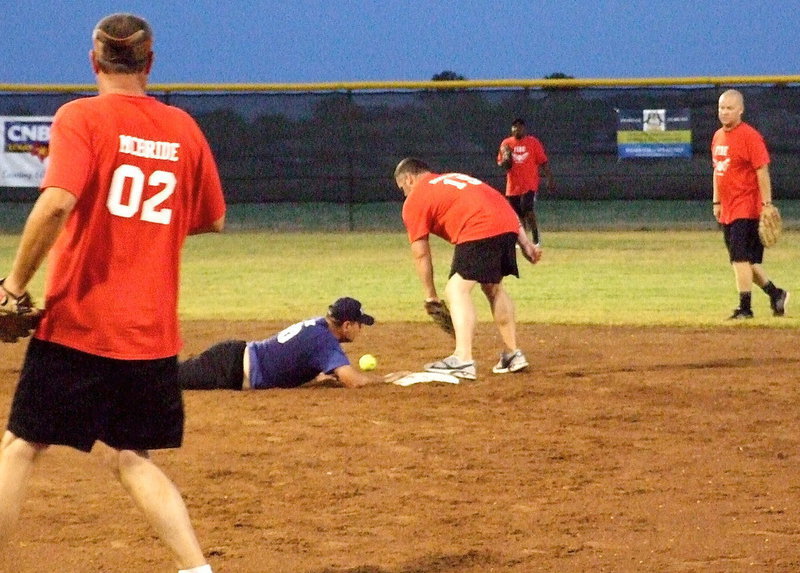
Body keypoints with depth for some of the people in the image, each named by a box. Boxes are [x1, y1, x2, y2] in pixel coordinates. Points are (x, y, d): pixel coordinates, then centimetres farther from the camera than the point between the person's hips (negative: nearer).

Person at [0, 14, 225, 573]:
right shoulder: (183, 128, 7)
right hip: (152, 331, 4)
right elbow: (214, 220, 16)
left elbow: (57, 202, -22)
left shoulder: (81, 117, -7)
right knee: (131, 457, 14)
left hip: (78, 319, -4)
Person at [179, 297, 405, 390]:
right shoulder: (325, 340, -16)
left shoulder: (318, 324, 12)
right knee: (177, 376, -13)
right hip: (232, 369, -9)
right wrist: (385, 379, -8)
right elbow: (353, 380, -24)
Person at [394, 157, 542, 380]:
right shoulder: (456, 178, 34)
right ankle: (512, 354, 30)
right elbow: (503, 207, 26)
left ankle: (463, 360, -23)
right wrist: (525, 244, 22)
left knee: (457, 290, -8)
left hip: (479, 232, -8)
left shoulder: (414, 201, 13)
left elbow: (421, 254, 9)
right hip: (509, 226, 8)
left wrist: (430, 295, 16)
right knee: (493, 287, 25)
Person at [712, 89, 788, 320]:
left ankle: (745, 307, -9)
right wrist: (717, 202, 20)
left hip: (747, 207, -9)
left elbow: (762, 171, -14)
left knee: (740, 257, -13)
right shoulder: (718, 136, 13)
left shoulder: (749, 136, -12)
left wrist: (766, 203, -18)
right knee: (741, 259, 12)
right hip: (728, 210, 9)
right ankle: (776, 294, 26)